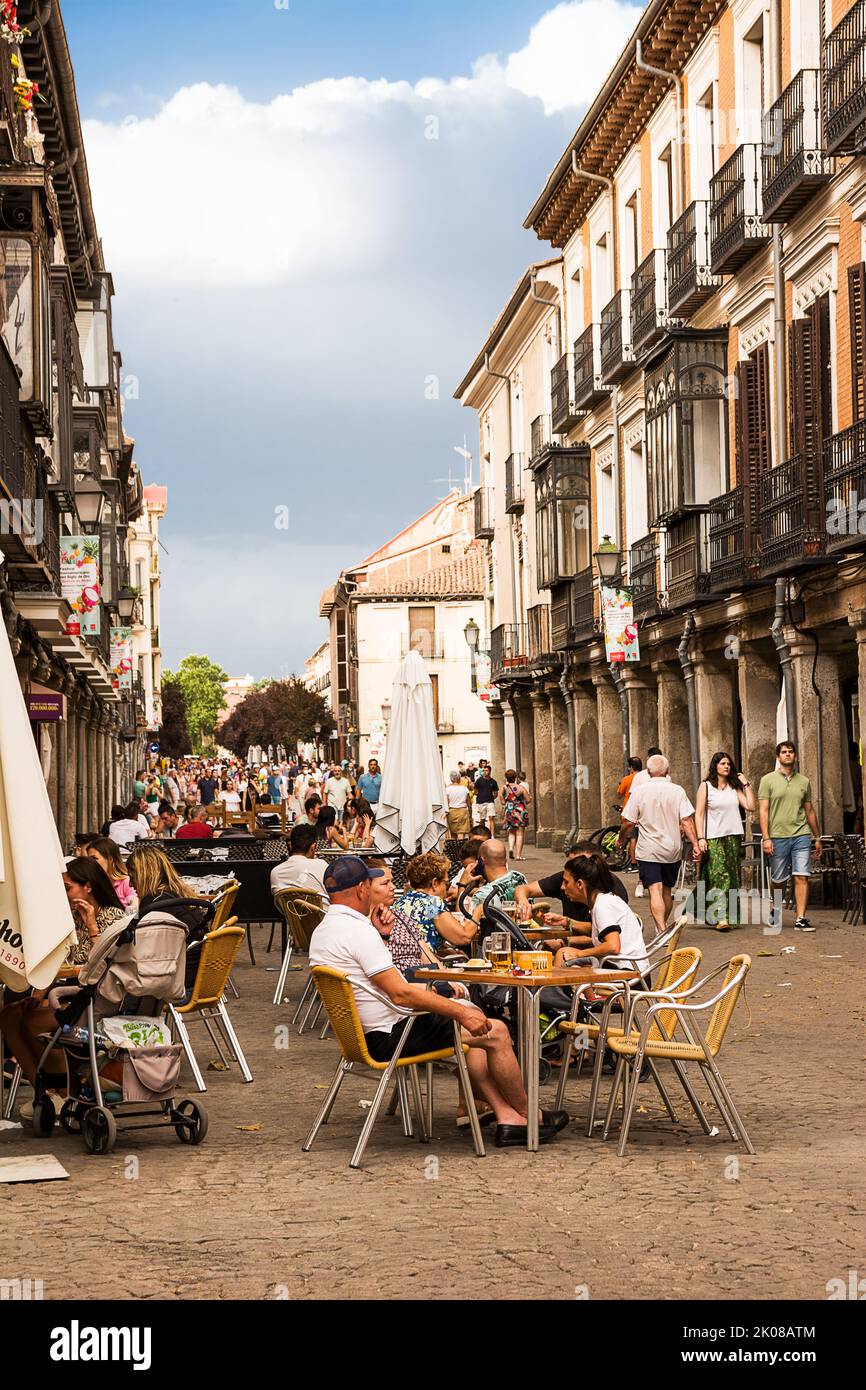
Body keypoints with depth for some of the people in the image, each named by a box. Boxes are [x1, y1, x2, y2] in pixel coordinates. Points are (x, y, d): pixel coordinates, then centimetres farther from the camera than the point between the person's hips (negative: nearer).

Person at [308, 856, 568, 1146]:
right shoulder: (358, 930, -22)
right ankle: (528, 1116, 17)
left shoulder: (322, 931, 10)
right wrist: (460, 1012, -20)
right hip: (389, 1036, -11)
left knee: (469, 1011, 22)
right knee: (495, 1032, -4)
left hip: (362, 1032, 11)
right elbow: (399, 994, -25)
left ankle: (507, 1116, 17)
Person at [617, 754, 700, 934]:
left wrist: (620, 838, 14)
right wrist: (695, 844, -7)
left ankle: (661, 930, -23)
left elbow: (628, 822, -4)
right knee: (667, 890, 17)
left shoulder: (639, 791, -6)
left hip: (648, 851, -3)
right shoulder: (677, 791, -3)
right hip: (672, 850, 3)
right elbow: (686, 821, -9)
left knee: (655, 891, -9)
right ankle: (663, 925, 30)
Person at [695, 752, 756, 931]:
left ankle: (731, 916, 7)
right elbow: (699, 814, -1)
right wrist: (700, 838, -11)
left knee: (731, 877, 3)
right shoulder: (705, 786, 3)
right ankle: (720, 918, -20)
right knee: (718, 876, -13)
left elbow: (751, 807, 5)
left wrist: (746, 784, 5)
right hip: (713, 837, -4)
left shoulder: (734, 787, 14)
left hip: (733, 836, 4)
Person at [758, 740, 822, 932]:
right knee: (777, 880, 6)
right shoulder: (768, 780, 3)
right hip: (778, 837, -2)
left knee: (802, 877, -9)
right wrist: (766, 838, -10)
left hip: (801, 836, 2)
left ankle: (801, 919, -10)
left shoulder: (804, 782, 12)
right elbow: (763, 810, -2)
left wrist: (817, 838, 19)